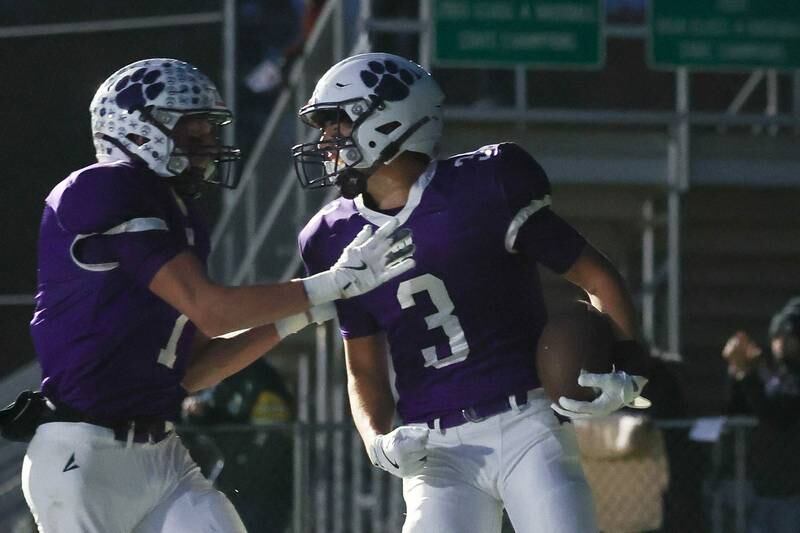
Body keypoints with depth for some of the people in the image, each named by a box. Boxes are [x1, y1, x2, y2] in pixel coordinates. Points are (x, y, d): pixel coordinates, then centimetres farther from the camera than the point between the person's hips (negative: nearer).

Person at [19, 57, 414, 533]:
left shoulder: (179, 219, 15)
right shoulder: (104, 192, -13)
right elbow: (211, 310, -18)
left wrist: (302, 312, 8)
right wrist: (337, 282, -12)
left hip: (162, 457, 8)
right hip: (84, 459, -8)